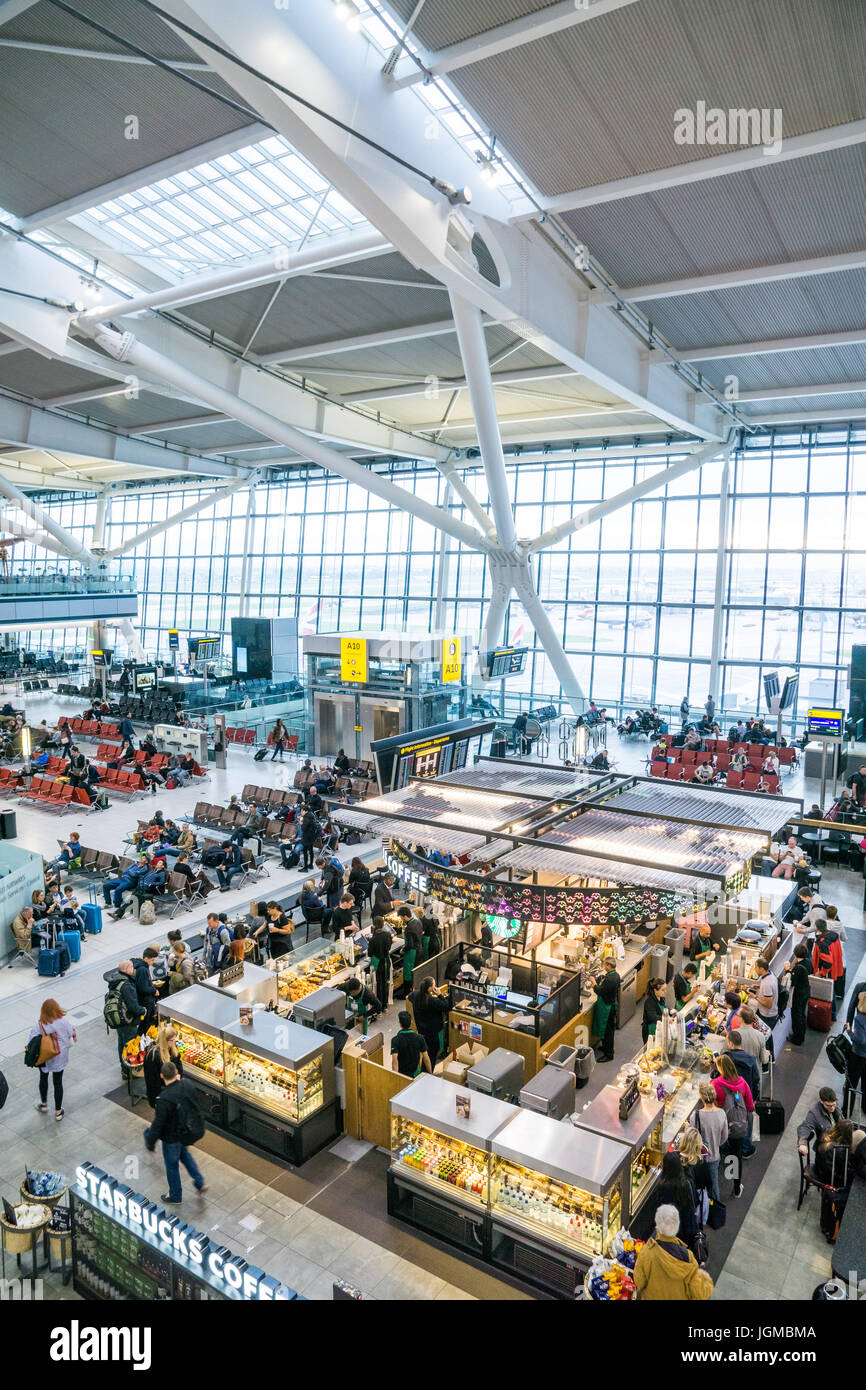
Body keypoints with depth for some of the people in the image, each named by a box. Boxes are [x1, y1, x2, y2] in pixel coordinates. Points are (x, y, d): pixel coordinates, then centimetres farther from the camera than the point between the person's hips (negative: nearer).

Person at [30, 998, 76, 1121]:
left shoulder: (38, 1026, -23)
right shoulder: (64, 1022, -21)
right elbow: (71, 1035, -7)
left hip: (44, 1058, 0)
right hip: (60, 1058, 0)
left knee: (43, 1078, 27)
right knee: (58, 1082, 14)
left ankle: (43, 1105, 46)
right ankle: (58, 1111, 26)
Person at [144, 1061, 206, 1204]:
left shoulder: (164, 1099, -35)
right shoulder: (187, 1084, -18)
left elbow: (158, 1124, -25)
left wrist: (151, 1143, -9)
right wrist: (179, 1080, 10)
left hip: (173, 1137, -6)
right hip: (188, 1132, 6)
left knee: (172, 1165, 20)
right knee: (184, 1153, 34)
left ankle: (175, 1196, 42)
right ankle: (199, 1183, 36)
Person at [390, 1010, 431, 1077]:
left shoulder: (395, 1040, -19)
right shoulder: (419, 1038, -11)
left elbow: (395, 1061, -29)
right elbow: (426, 1059, -7)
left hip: (402, 1074, -1)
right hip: (416, 1073, 1)